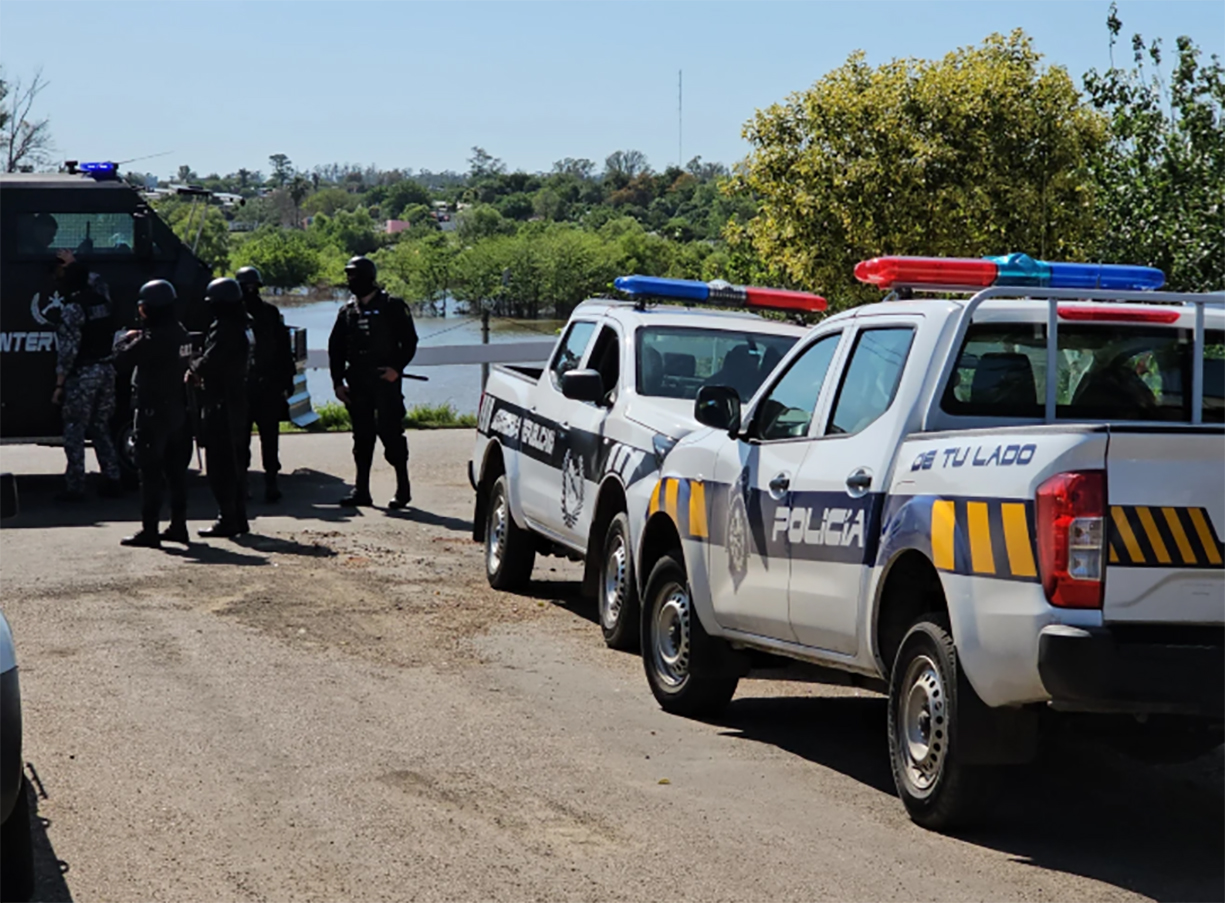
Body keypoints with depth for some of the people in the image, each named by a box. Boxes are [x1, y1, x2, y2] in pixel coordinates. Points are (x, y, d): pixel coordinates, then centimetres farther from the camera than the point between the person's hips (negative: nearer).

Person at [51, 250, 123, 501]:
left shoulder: (73, 309, -13)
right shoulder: (102, 298, 5)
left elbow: (67, 351, -15)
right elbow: (94, 280, 32)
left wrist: (59, 384, -11)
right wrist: (74, 264, 42)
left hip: (82, 375, -7)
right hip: (106, 370, 7)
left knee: (74, 432, -1)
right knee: (101, 428, 16)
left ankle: (74, 487, -3)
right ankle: (111, 481, 14)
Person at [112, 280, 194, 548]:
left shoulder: (153, 339, -20)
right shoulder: (181, 334, 7)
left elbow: (121, 360, -18)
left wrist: (125, 339, 1)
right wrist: (138, 339, 14)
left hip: (153, 412, -9)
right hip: (177, 411, 9)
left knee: (150, 474, -5)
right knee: (176, 471, 14)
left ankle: (149, 531, -4)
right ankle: (178, 526, 19)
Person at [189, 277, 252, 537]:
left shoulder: (223, 328, -17)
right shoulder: (244, 326, 12)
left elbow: (209, 362, -22)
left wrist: (194, 370, -2)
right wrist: (201, 371, 9)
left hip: (221, 405, -9)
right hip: (239, 401, 9)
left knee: (220, 465, -4)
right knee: (234, 463, 16)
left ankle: (227, 519, -4)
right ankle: (238, 519, 20)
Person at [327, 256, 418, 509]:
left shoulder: (392, 307, -1)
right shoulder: (348, 311, 13)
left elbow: (409, 341, -1)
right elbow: (335, 348, 16)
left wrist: (397, 368, -13)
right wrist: (337, 381, 8)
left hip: (385, 381, -5)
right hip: (357, 383, 5)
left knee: (390, 431, -7)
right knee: (362, 436, 6)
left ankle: (403, 488, 1)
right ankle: (361, 490, 10)